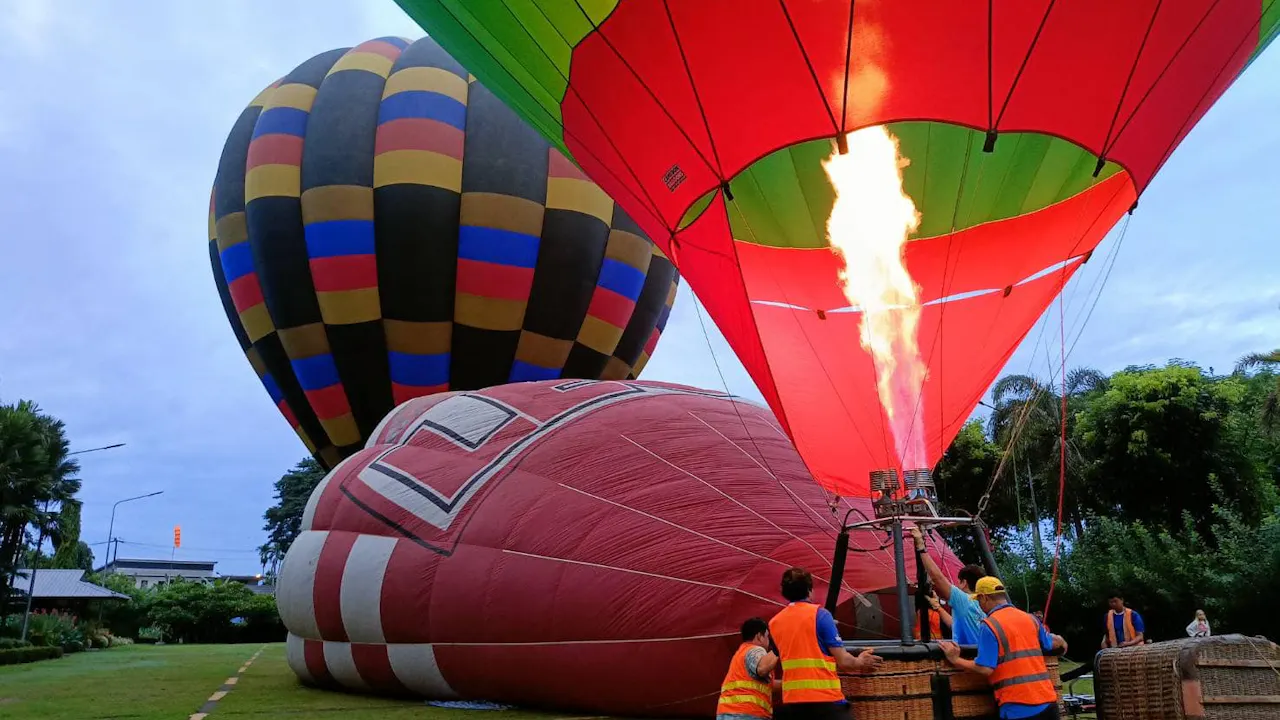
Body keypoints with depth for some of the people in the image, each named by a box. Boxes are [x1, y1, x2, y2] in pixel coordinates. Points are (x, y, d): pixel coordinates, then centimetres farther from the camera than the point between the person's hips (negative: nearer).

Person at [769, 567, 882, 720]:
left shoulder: (773, 623, 10)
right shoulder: (820, 614, -6)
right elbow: (843, 661, -7)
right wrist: (860, 663, 14)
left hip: (791, 701, 5)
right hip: (826, 699, -5)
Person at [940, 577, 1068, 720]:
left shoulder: (989, 625, -9)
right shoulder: (1030, 619, 10)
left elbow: (985, 668, -15)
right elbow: (1053, 643, 24)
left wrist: (955, 660, -2)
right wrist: (1060, 641, 47)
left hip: (1018, 705, -6)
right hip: (1047, 699, 6)